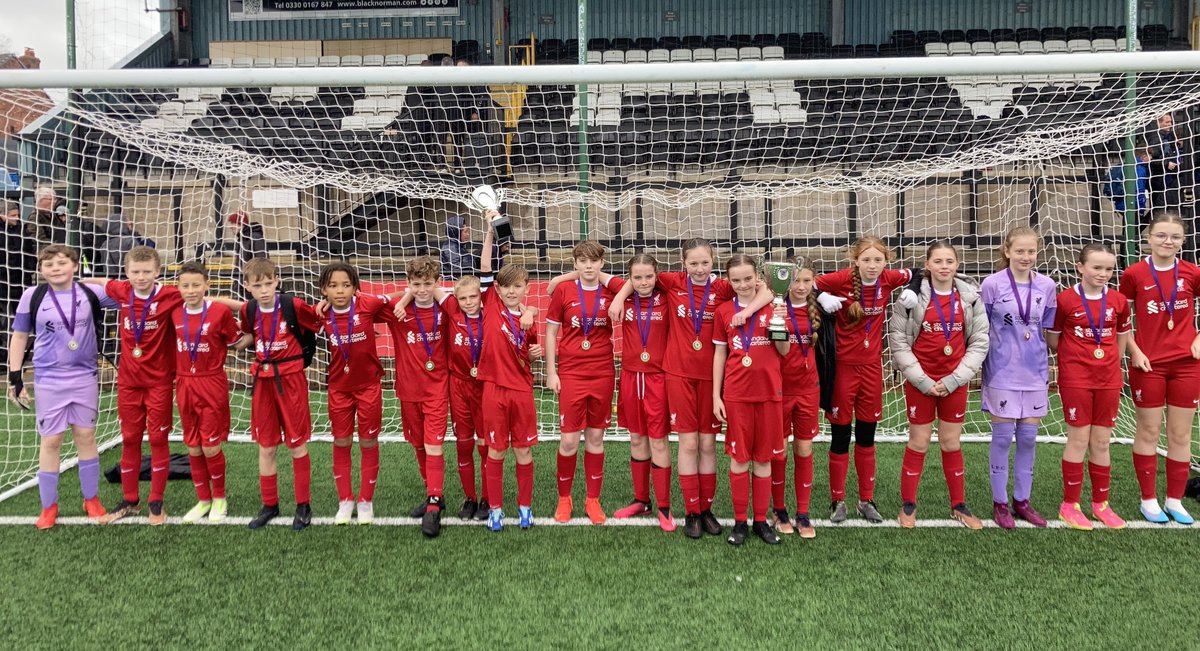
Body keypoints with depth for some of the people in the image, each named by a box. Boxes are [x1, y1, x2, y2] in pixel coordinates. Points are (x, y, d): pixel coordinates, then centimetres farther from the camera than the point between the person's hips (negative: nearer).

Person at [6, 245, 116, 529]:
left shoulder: (90, 292, -4)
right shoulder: (32, 296, -4)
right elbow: (19, 337, 3)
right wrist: (15, 377, 0)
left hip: (84, 377, 1)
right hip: (49, 380, -1)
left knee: (86, 436, 8)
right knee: (50, 441, 4)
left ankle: (91, 499, 22)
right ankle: (49, 506, 18)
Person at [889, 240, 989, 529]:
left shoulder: (970, 296, 0)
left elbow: (979, 342, 2)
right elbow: (898, 341, -6)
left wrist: (955, 379, -7)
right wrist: (922, 380, -11)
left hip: (954, 382, 2)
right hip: (919, 381, -2)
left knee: (951, 443, 11)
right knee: (918, 443, 5)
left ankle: (959, 505, 25)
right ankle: (908, 505, 19)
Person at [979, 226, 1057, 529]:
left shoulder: (1047, 286, 3)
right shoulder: (992, 284, -7)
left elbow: (1048, 330, 12)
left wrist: (1048, 364, 10)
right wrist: (979, 365, -1)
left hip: (1035, 371, 3)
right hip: (1002, 371, -3)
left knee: (1028, 437, 8)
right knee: (1003, 436, 2)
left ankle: (1021, 500, 21)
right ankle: (1000, 502, 13)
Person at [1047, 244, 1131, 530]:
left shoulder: (1118, 301, 3)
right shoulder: (1065, 299, -8)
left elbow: (1122, 338, 16)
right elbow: (1052, 340, 0)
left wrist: (1109, 362, 9)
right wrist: (1077, 354, -1)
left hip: (1108, 380, 4)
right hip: (1075, 380, -4)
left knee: (1101, 442, 10)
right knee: (1078, 440, 0)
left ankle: (1100, 503, 21)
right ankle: (1070, 505, 11)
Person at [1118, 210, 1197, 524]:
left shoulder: (1191, 274, -1)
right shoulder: (1134, 274, -6)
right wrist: (1134, 351, -8)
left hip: (1185, 363, 2)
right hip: (1148, 364, -2)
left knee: (1181, 434, 8)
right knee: (1148, 431, 7)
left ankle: (1174, 500, 19)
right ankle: (1149, 500, 18)